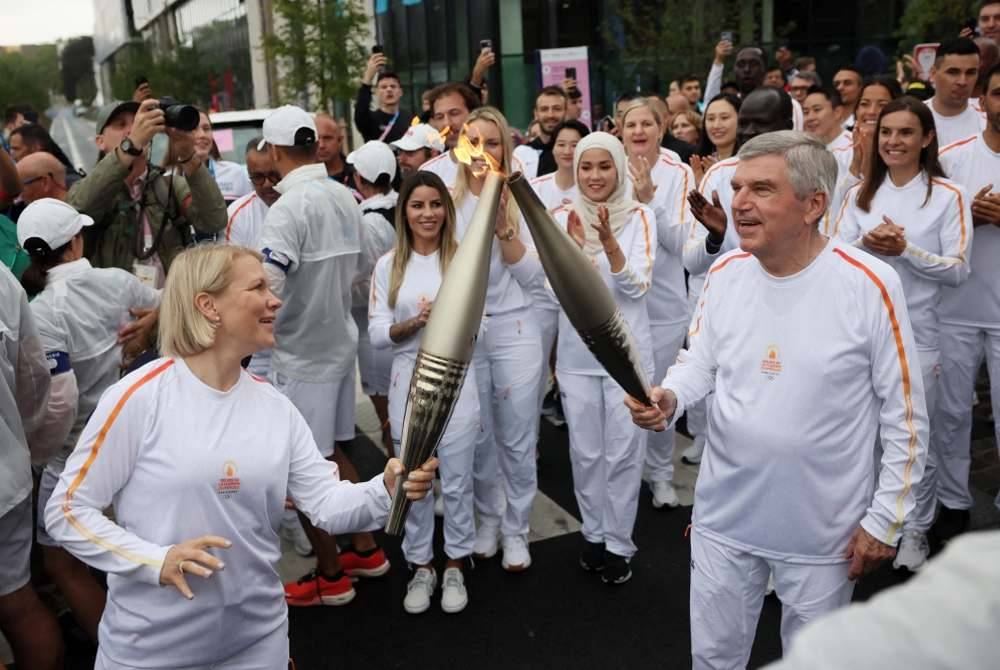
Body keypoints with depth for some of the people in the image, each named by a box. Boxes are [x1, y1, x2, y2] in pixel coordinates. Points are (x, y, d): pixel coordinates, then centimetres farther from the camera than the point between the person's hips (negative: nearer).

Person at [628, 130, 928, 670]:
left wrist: (885, 517, -8)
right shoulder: (725, 272, -6)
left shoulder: (870, 285, -18)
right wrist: (668, 398, -17)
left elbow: (904, 415, -11)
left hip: (823, 528, -3)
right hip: (724, 515, 3)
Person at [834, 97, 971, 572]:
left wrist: (905, 250, -20)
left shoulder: (949, 195, -3)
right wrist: (866, 244, -16)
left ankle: (915, 530, 20)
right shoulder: (859, 193, 8)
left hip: (916, 332, -3)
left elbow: (957, 270, -7)